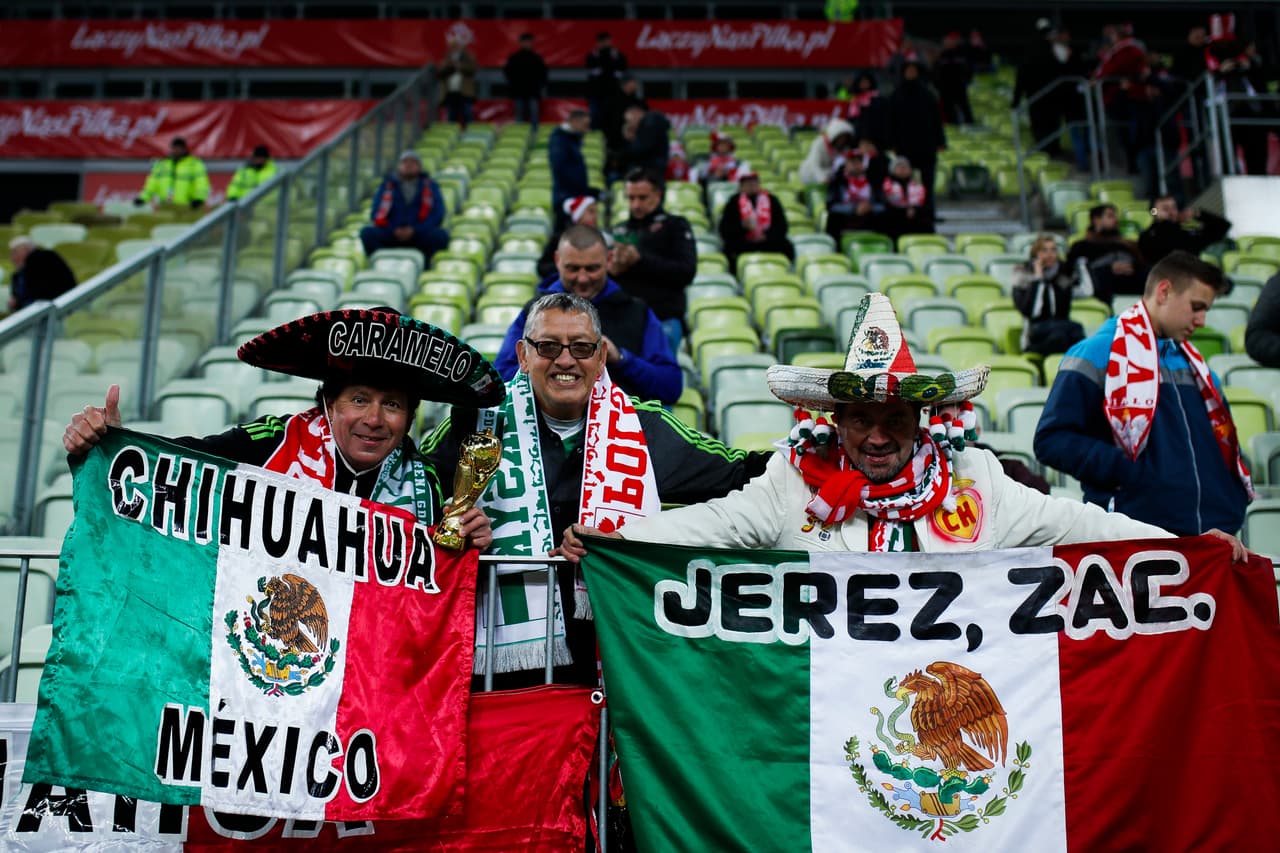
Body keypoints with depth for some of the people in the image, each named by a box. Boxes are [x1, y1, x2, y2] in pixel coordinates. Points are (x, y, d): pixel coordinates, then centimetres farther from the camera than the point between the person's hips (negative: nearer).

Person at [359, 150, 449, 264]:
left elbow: (437, 215, -1)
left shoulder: (430, 186, 10)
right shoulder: (387, 185, 11)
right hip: (391, 235, 1)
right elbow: (377, 214, 7)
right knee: (367, 232, -25)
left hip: (419, 237, -1)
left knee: (441, 235, -31)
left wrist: (414, 230, -13)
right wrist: (393, 230, -11)